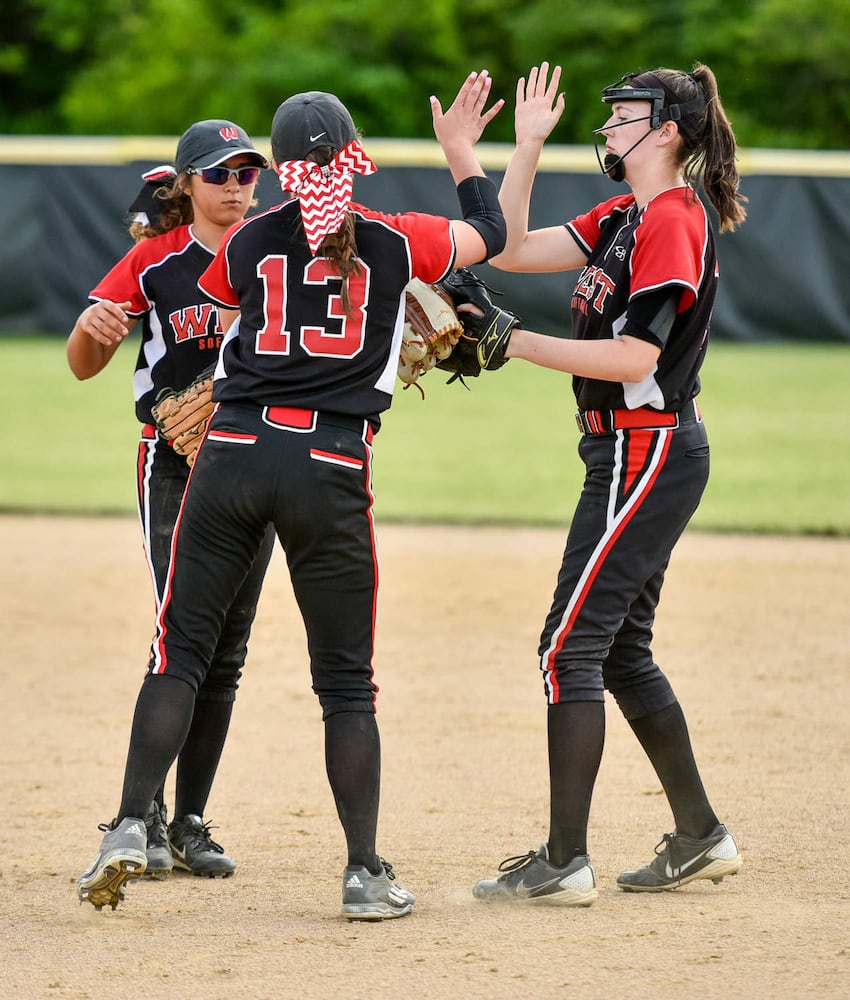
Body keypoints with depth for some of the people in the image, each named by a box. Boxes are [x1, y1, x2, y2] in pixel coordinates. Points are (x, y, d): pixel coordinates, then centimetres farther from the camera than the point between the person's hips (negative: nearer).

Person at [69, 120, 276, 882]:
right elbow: (84, 367, -3)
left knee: (225, 652, 4)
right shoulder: (155, 260, -2)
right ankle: (141, 812, -5)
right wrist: (91, 324, -26)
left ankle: (189, 823, 11)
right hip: (174, 466, -3)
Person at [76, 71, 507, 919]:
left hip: (233, 453, 1)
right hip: (332, 467, -1)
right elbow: (488, 235, 20)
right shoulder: (392, 242, 2)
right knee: (346, 680, 7)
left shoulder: (248, 242, 5)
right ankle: (365, 873, 7)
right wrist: (460, 148, 33)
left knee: (180, 648, 8)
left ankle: (130, 826, -4)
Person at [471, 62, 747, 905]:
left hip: (649, 449, -10)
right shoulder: (621, 218, 14)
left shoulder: (674, 221, -16)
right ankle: (700, 837, 23)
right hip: (629, 449, 10)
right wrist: (527, 146, 7)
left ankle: (565, 862, -10)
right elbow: (511, 250, 11)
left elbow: (632, 358, -22)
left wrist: (517, 343, -18)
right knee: (620, 651, 15)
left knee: (571, 644, -10)